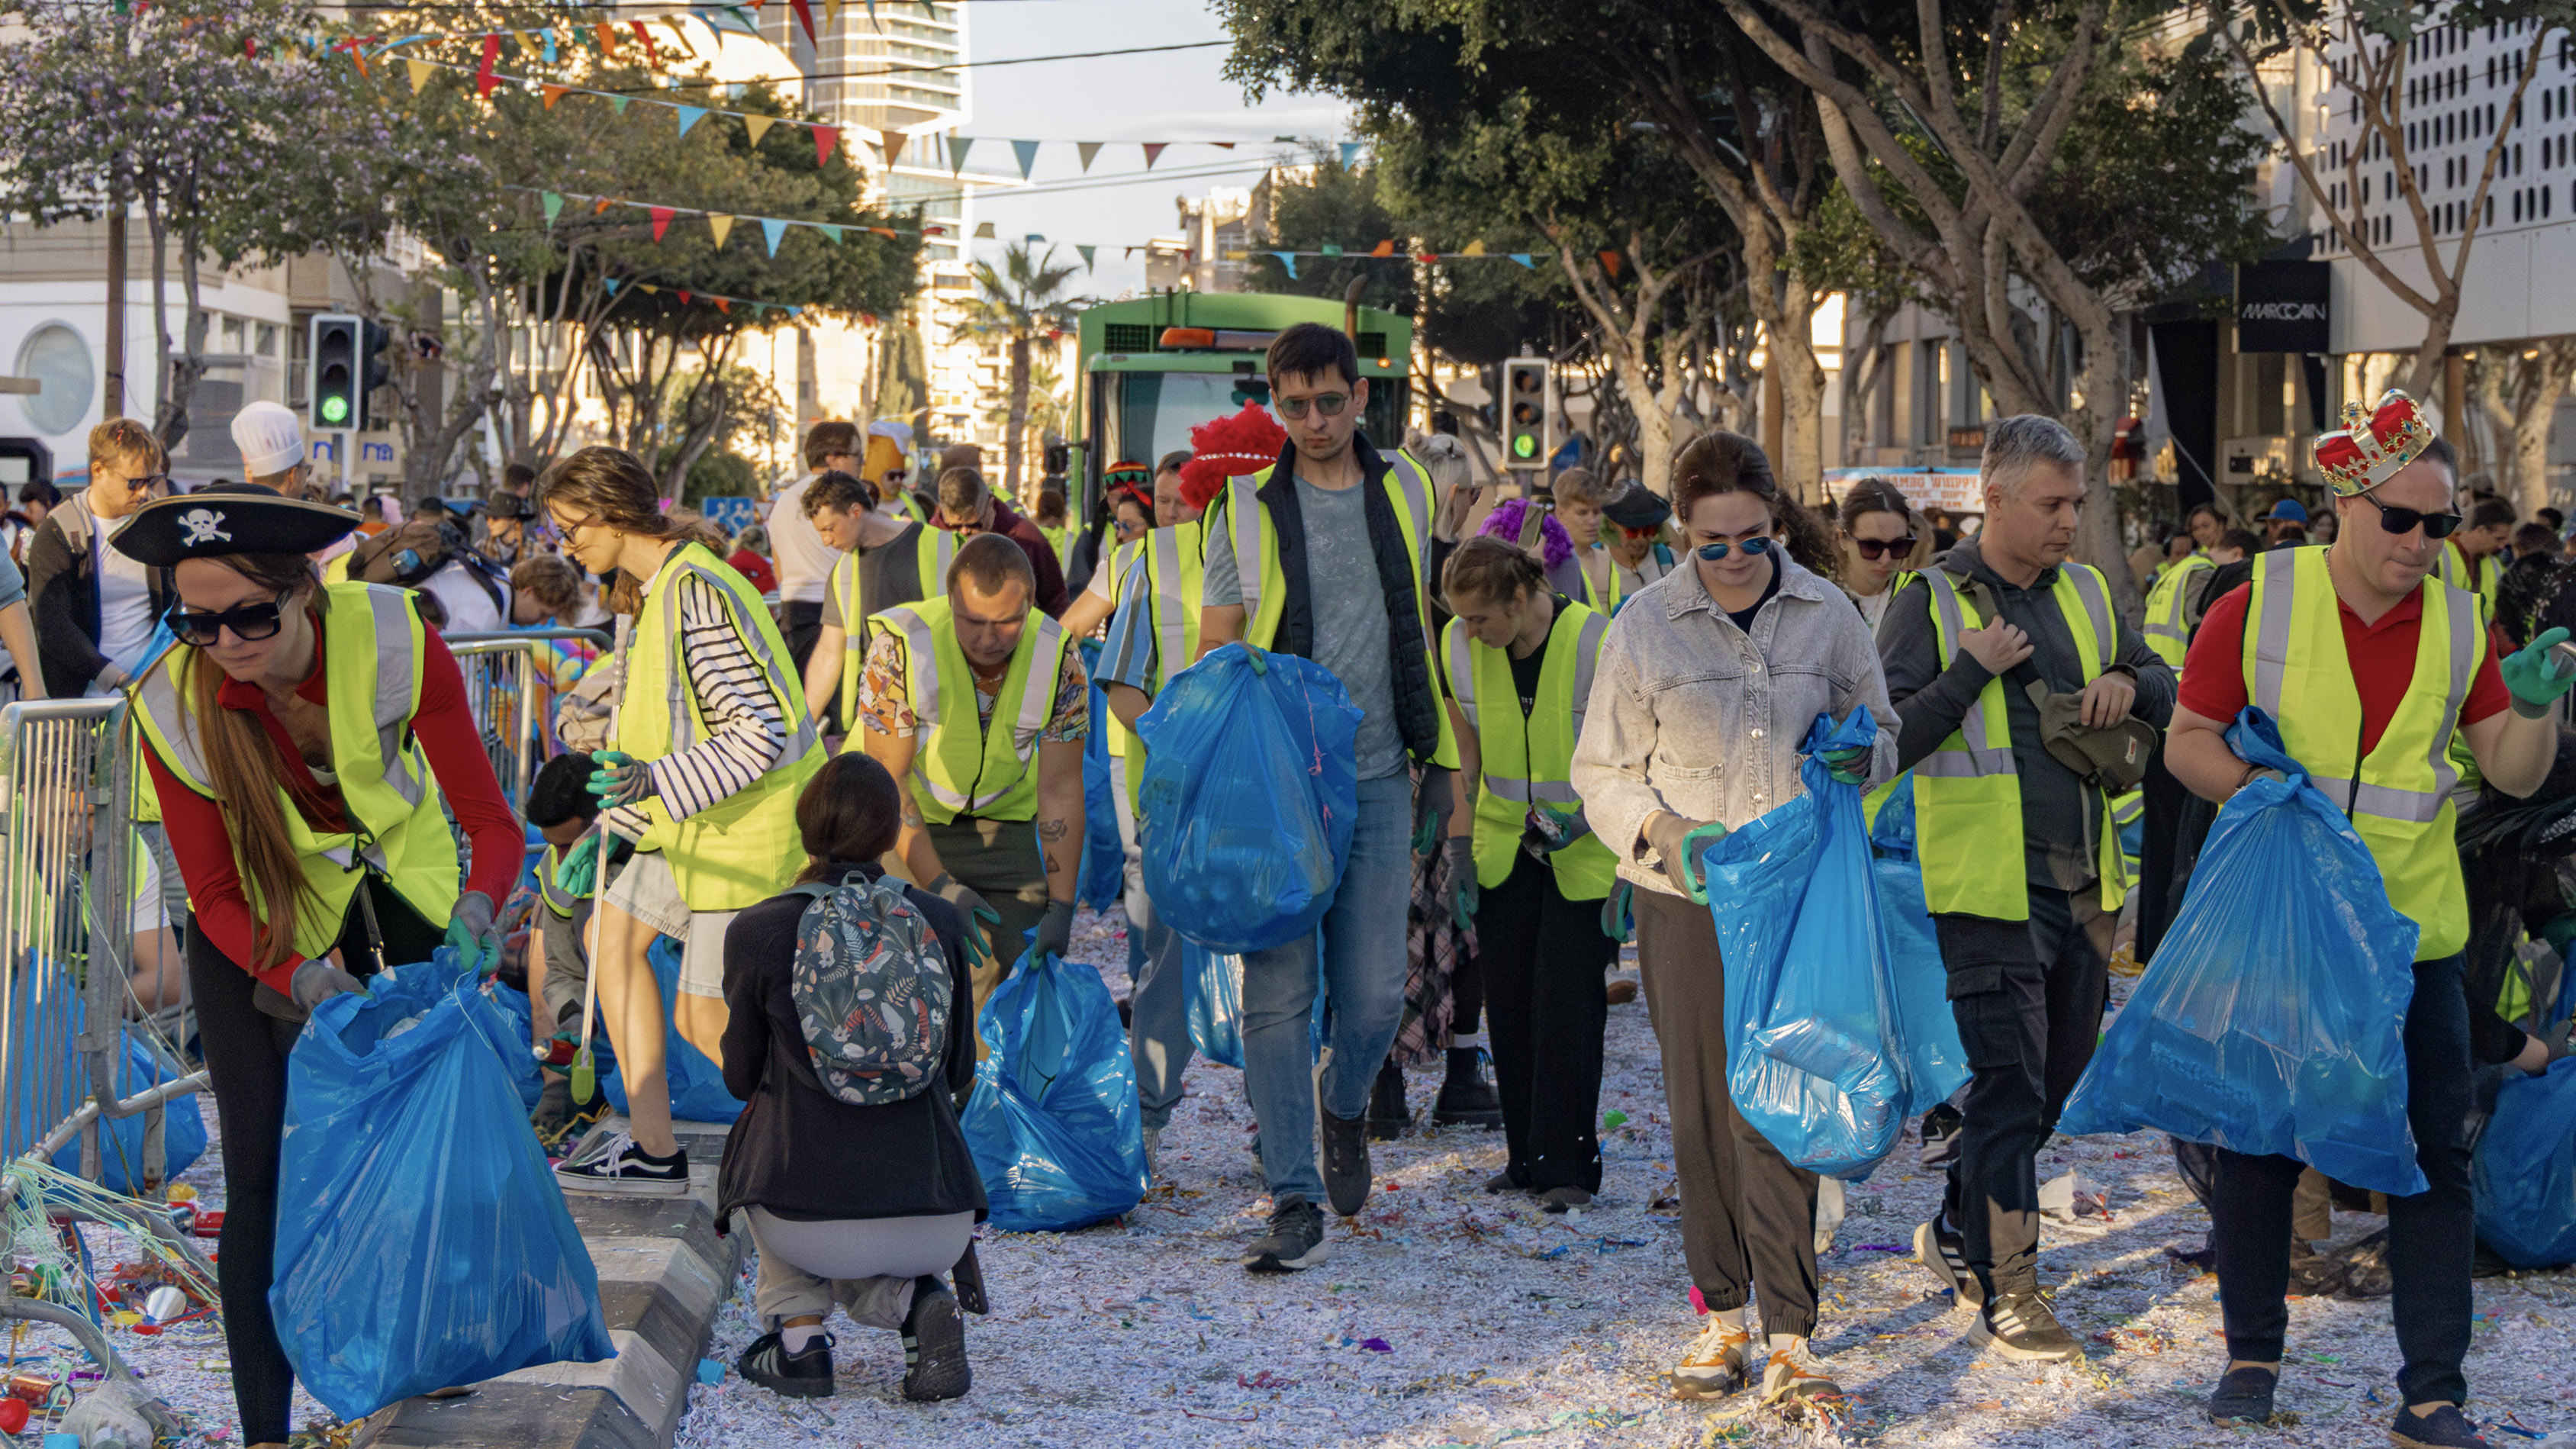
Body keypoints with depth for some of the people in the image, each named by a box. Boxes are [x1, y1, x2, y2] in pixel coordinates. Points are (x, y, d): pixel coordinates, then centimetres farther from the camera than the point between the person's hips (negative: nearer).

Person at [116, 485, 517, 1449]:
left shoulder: (392, 643, -30)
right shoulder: (175, 706, -27)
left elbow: (490, 822, -27)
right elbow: (215, 896, -18)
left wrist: (476, 910, -46)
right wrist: (302, 980, -33)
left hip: (401, 896, 1)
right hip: (264, 930, -1)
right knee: (261, 1179, -6)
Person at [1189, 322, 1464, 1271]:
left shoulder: (1405, 490, 9)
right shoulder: (1248, 505, 0)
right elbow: (1215, 651, 3)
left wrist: (1437, 757, 16)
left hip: (1377, 778, 2)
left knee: (1375, 996, -1)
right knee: (1278, 994, -5)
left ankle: (1343, 1107, 31)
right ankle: (1295, 1201, 1)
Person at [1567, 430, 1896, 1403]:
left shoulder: (1826, 613, 2)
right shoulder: (1645, 627, -1)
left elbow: (1883, 732, 15)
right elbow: (1602, 773, 4)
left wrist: (1858, 757, -9)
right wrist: (1666, 833, -15)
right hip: (1685, 900, 0)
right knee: (1703, 1109, 6)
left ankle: (1789, 1337, -3)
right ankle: (1723, 1316, 20)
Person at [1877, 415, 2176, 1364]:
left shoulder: (2086, 594, 12)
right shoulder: (1933, 602, -5)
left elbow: (2171, 696, 19)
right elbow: (1886, 741, -10)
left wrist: (2130, 685, -3)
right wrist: (1973, 671, -18)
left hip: (2082, 887, 7)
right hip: (1987, 889, -6)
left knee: (2055, 1080, 15)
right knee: (2008, 1087, -6)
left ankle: (1958, 1234, 33)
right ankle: (2006, 1300, 1)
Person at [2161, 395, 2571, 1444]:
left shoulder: (2458, 625, 3)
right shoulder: (2257, 607, -4)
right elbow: (2187, 740, 1)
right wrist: (2255, 786, -17)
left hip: (2412, 931, 2)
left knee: (2434, 1159, 0)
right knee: (2258, 1144, 7)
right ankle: (2252, 1358, 24)